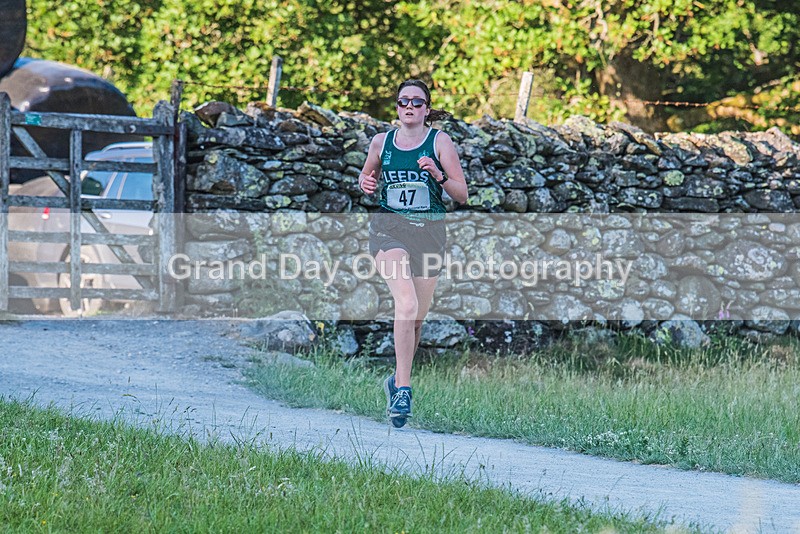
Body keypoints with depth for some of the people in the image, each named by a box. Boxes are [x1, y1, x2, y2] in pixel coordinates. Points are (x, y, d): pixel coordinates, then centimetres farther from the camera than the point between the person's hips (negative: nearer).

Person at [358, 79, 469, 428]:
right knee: (406, 303, -24)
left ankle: (397, 380, 34)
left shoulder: (440, 142, 1)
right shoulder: (382, 142, 7)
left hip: (429, 232, 1)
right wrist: (365, 183, 1)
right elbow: (368, 175, 25)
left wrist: (438, 175, -18)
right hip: (389, 228, -1)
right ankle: (403, 389, -25)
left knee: (417, 318, 8)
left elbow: (462, 195, 0)